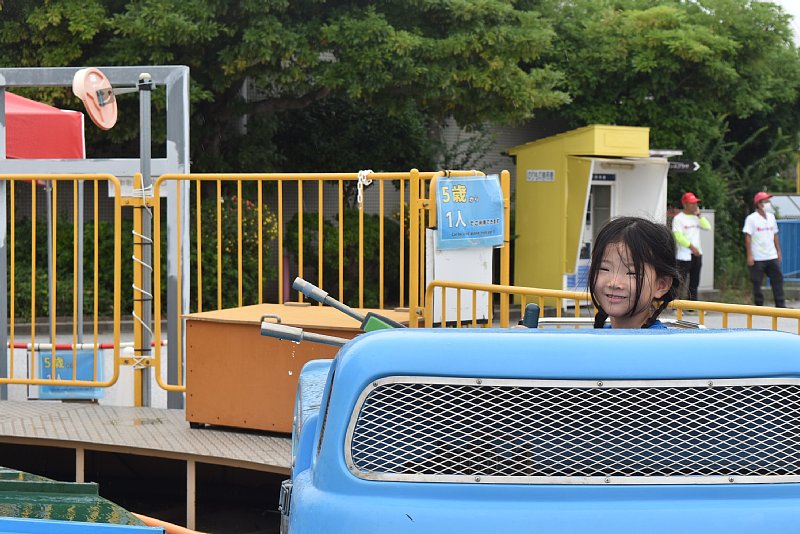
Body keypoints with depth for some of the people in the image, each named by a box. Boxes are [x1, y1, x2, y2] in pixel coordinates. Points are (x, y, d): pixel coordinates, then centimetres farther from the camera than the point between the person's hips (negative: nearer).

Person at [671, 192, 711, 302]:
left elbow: (707, 227, 0)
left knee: (694, 283, 11)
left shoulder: (697, 217, 14)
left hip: (697, 254, 7)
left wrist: (699, 214, -4)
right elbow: (678, 236, -15)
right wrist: (691, 246, -20)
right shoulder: (678, 218, -6)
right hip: (684, 255, -7)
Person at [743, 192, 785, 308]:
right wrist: (749, 255, -15)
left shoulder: (771, 217, 11)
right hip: (757, 258, -5)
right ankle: (759, 306, 8)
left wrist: (778, 251, 13)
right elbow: (748, 237, -10)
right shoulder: (751, 219, -7)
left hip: (772, 256, 5)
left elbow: (775, 235, 17)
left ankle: (780, 305, 5)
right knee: (757, 282, 0)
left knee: (777, 279, 2)